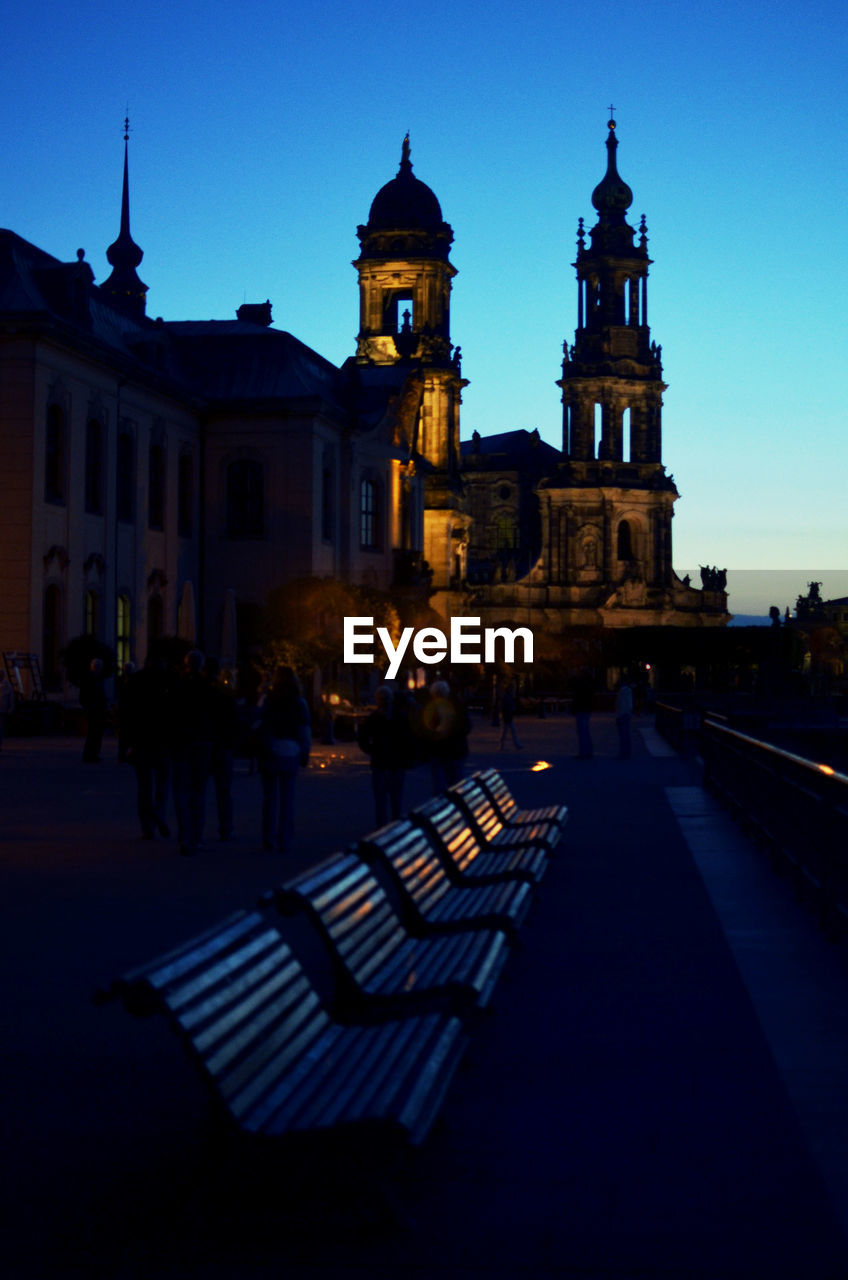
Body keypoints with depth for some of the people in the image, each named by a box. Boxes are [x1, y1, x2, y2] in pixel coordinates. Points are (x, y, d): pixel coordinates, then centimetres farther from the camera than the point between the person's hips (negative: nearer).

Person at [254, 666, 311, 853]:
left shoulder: (267, 700, -3)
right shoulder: (300, 704, 1)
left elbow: (260, 726, -7)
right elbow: (305, 732, 1)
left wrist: (259, 749, -3)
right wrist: (305, 754, 7)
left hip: (270, 753, -1)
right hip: (291, 753, 1)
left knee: (269, 796, 9)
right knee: (287, 798, 5)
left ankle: (268, 839, 9)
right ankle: (285, 841, 3)